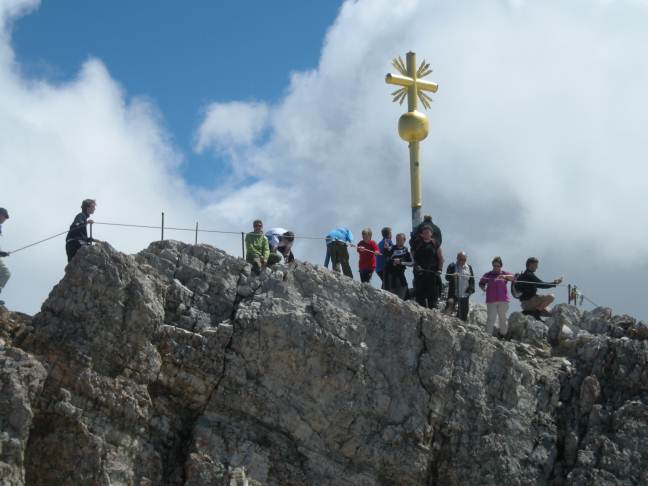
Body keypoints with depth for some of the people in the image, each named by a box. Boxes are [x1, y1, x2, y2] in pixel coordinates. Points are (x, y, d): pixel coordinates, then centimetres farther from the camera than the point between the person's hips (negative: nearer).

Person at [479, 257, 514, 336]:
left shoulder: (504, 274, 9)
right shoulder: (487, 275, 10)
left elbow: (513, 277, -9)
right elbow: (481, 283, 16)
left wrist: (505, 276, -28)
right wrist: (483, 288, -6)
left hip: (503, 300, 1)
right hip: (491, 300, -1)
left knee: (503, 318, 6)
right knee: (490, 318, -8)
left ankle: (503, 335, 16)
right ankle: (488, 335, -9)